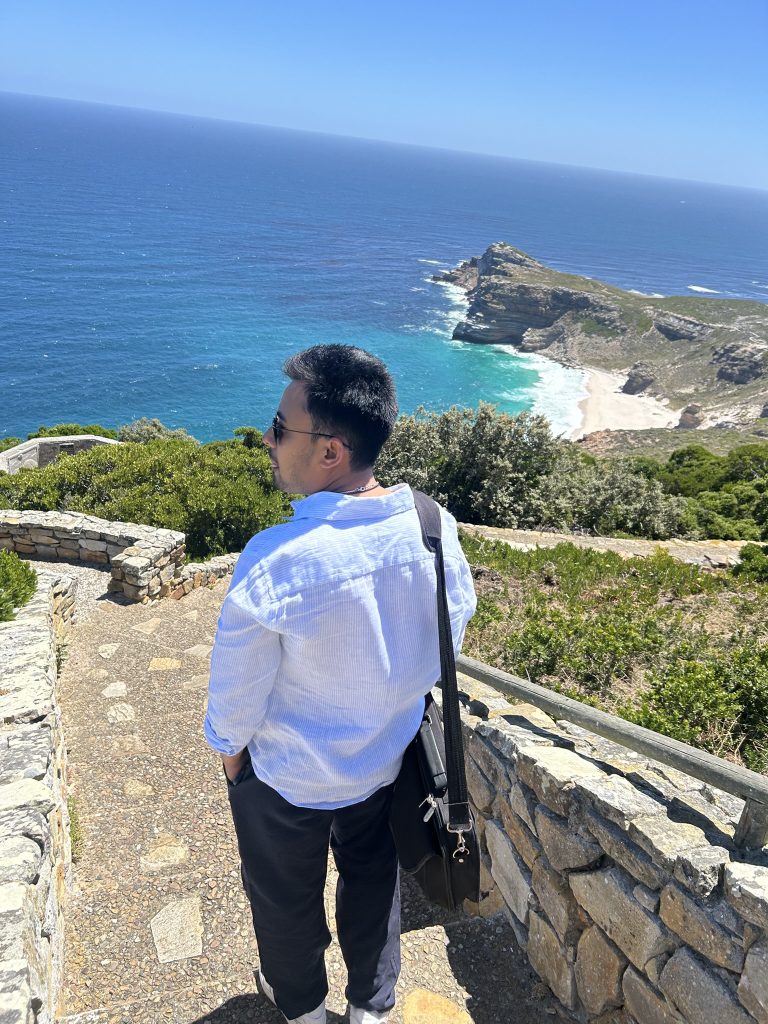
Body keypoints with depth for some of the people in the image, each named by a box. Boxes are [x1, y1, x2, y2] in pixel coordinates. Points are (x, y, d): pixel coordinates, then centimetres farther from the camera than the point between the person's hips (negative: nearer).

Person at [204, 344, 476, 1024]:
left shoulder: (274, 561, -36)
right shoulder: (437, 529, -20)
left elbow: (238, 687, -21)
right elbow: (450, 636, -3)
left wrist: (229, 746, 1)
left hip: (287, 776, -3)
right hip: (389, 758, 4)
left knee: (286, 895, 27)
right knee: (375, 881, 29)